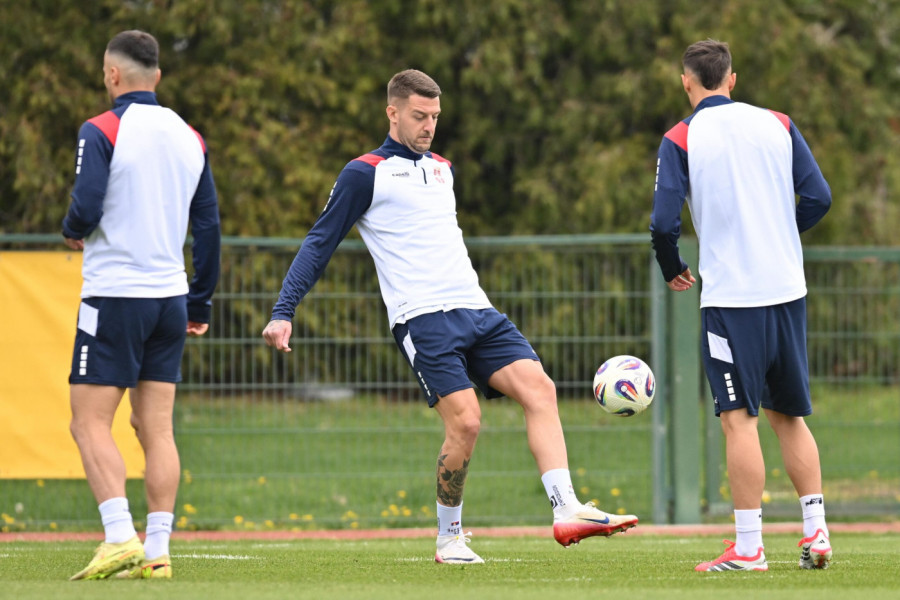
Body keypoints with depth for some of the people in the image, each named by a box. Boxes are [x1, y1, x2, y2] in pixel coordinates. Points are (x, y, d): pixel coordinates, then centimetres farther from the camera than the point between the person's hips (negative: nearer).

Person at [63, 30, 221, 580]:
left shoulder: (101, 132, -9)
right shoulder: (190, 138, 10)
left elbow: (86, 210, -17)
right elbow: (209, 225, 11)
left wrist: (72, 231, 7)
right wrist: (201, 303, 18)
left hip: (114, 296, -6)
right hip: (170, 297, 6)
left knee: (91, 424, -3)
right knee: (157, 427, 6)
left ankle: (121, 539, -16)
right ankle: (157, 552, 2)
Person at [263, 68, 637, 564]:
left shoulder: (442, 169, 22)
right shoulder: (365, 174, 1)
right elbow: (319, 244, 1)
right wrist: (283, 312, -6)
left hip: (477, 312, 6)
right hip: (422, 318, -6)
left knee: (539, 389, -14)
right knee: (465, 421, -18)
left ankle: (566, 512, -23)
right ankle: (448, 538, 0)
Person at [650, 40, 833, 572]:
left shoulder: (680, 140, -4)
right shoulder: (778, 124, 7)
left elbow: (664, 223, -10)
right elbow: (818, 198, 5)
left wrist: (673, 270, 10)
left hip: (730, 296, -4)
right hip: (788, 288, 4)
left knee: (740, 419, -4)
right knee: (789, 415, 15)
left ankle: (748, 547, -8)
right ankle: (817, 533, 12)